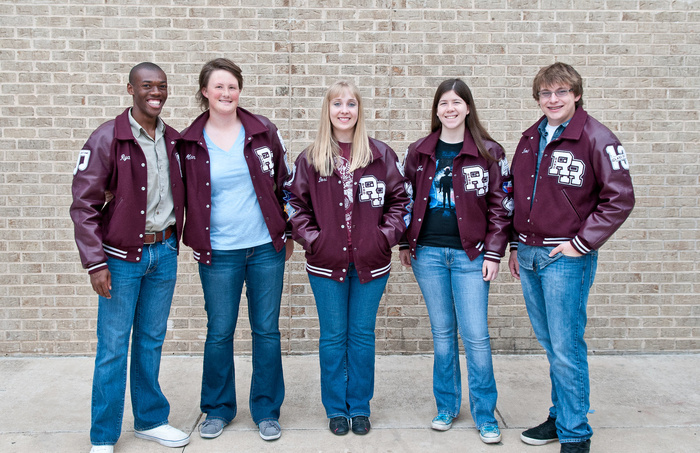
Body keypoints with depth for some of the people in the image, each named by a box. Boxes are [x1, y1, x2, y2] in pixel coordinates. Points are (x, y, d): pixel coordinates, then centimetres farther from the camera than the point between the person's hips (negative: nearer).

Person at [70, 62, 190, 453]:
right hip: (122, 257, -4)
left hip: (164, 252, 5)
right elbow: (84, 204, -10)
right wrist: (95, 263, -15)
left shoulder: (174, 141, 7)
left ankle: (151, 420, 30)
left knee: (152, 340, 15)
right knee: (113, 348, 2)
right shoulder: (107, 139, -8)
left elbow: (184, 194, 16)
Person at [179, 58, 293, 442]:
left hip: (266, 247, 1)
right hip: (218, 252, 0)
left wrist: (288, 233, 9)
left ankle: (267, 410, 22)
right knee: (219, 332, 7)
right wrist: (195, 240, 5)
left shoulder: (263, 132, 2)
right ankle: (218, 408, 27)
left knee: (266, 330, 8)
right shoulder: (190, 142, 0)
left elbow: (283, 183, 8)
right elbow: (186, 195, 8)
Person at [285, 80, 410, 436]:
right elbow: (296, 203, 6)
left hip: (370, 263, 0)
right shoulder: (310, 159, 2)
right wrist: (311, 239, -5)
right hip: (326, 263, 0)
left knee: (362, 335, 9)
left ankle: (360, 407, 25)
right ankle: (335, 409, 24)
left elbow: (399, 199, 6)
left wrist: (387, 235, -5)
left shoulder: (381, 155, 2)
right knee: (333, 337, 9)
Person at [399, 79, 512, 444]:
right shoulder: (419, 152, 8)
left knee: (475, 336, -3)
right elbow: (406, 199, 14)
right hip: (428, 252, 3)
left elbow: (500, 206, 0)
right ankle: (446, 407, 24)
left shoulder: (489, 152, 0)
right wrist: (405, 243, 8)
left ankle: (485, 415, 12)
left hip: (469, 255, -2)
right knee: (442, 332, 11)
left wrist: (493, 253, -6)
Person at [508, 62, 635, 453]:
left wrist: (582, 243, -14)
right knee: (550, 344, 15)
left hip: (567, 257, -6)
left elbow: (620, 198, -11)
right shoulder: (530, 139, 12)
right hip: (529, 255, 7)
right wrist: (516, 246, 14)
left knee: (566, 348, -3)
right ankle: (560, 416, 29)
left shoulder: (596, 138, -8)